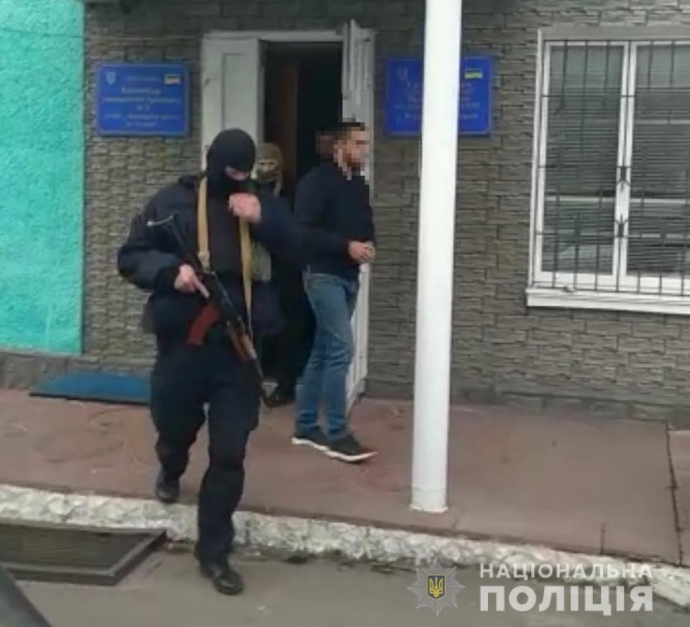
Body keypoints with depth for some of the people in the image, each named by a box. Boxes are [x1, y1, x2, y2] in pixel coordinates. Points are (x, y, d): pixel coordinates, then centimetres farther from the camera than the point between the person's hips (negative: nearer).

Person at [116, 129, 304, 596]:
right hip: (182, 342, -1)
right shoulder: (173, 202, -2)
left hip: (239, 346, 1)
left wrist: (264, 221, -17)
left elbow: (299, 249, -1)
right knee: (175, 428, 20)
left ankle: (214, 550, 14)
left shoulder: (260, 204, 5)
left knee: (230, 453, 0)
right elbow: (130, 257, 0)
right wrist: (171, 270, -19)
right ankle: (171, 471, 59)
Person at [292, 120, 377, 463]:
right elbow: (304, 230, -18)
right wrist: (347, 245, -22)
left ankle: (305, 426, 21)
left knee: (323, 351, 12)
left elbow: (366, 224, 20)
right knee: (341, 349, -12)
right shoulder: (317, 181, -11)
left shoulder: (359, 184, 12)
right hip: (323, 275, -8)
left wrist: (369, 244, -2)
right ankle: (337, 434, -5)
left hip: (349, 277, 8)